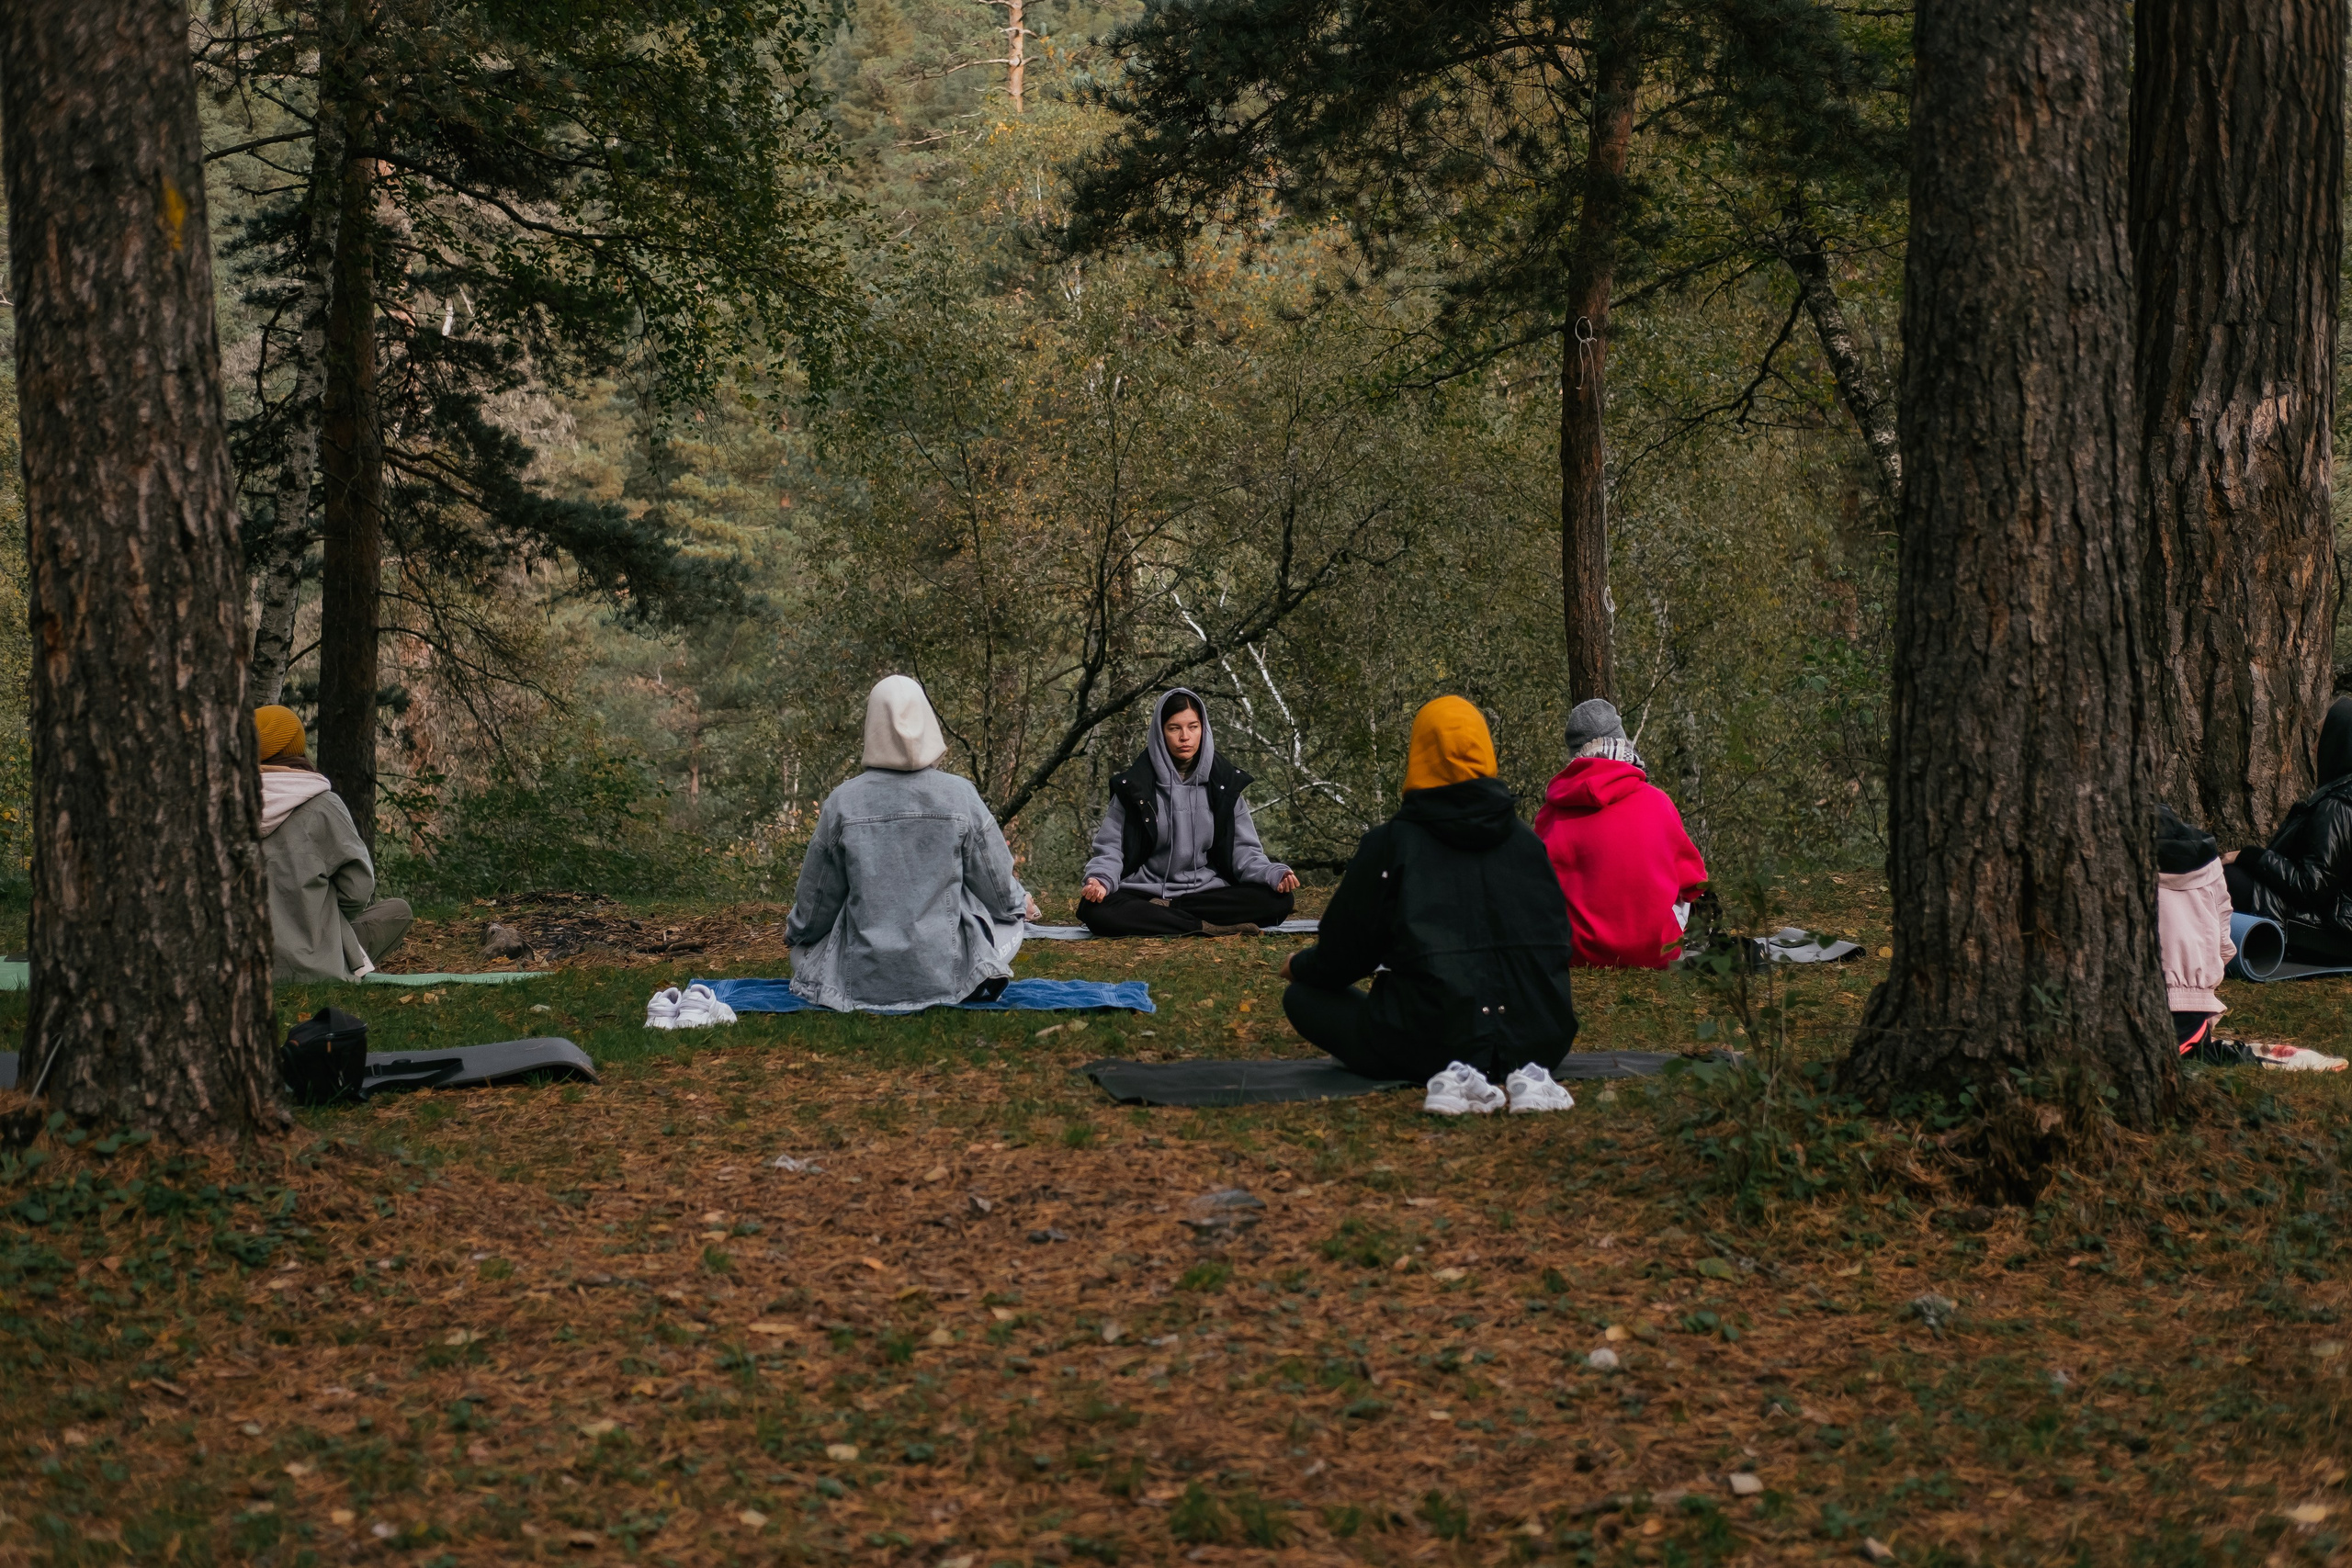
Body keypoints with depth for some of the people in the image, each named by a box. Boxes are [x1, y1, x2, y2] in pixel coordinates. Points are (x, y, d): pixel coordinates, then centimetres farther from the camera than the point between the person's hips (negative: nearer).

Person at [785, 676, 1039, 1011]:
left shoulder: (843, 802, -10)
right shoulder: (960, 795, -11)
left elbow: (814, 908, 1)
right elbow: (1001, 893, 0)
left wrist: (794, 931, 24)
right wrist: (1021, 902, 24)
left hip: (861, 982, 1)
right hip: (946, 979, -1)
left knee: (803, 944, 33)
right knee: (1010, 920, 27)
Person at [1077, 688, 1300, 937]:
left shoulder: (1225, 783, 5)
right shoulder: (1135, 786, 0)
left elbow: (1243, 850, 3)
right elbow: (1110, 847, 0)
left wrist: (1274, 875, -18)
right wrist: (1101, 880, -23)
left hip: (1209, 892, 2)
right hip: (1146, 892, -2)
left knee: (1276, 900, -25)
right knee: (1094, 909, -34)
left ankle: (1163, 913, -23)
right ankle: (1208, 928, -32)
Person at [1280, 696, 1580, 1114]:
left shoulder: (1392, 842, -3)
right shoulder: (1528, 842, 9)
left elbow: (1341, 958, 3)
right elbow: (1559, 941, 18)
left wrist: (1298, 966, 27)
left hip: (1429, 1041, -5)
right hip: (1540, 1040, 5)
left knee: (1303, 997, 15)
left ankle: (1453, 1075, -9)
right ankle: (1528, 1070, 1)